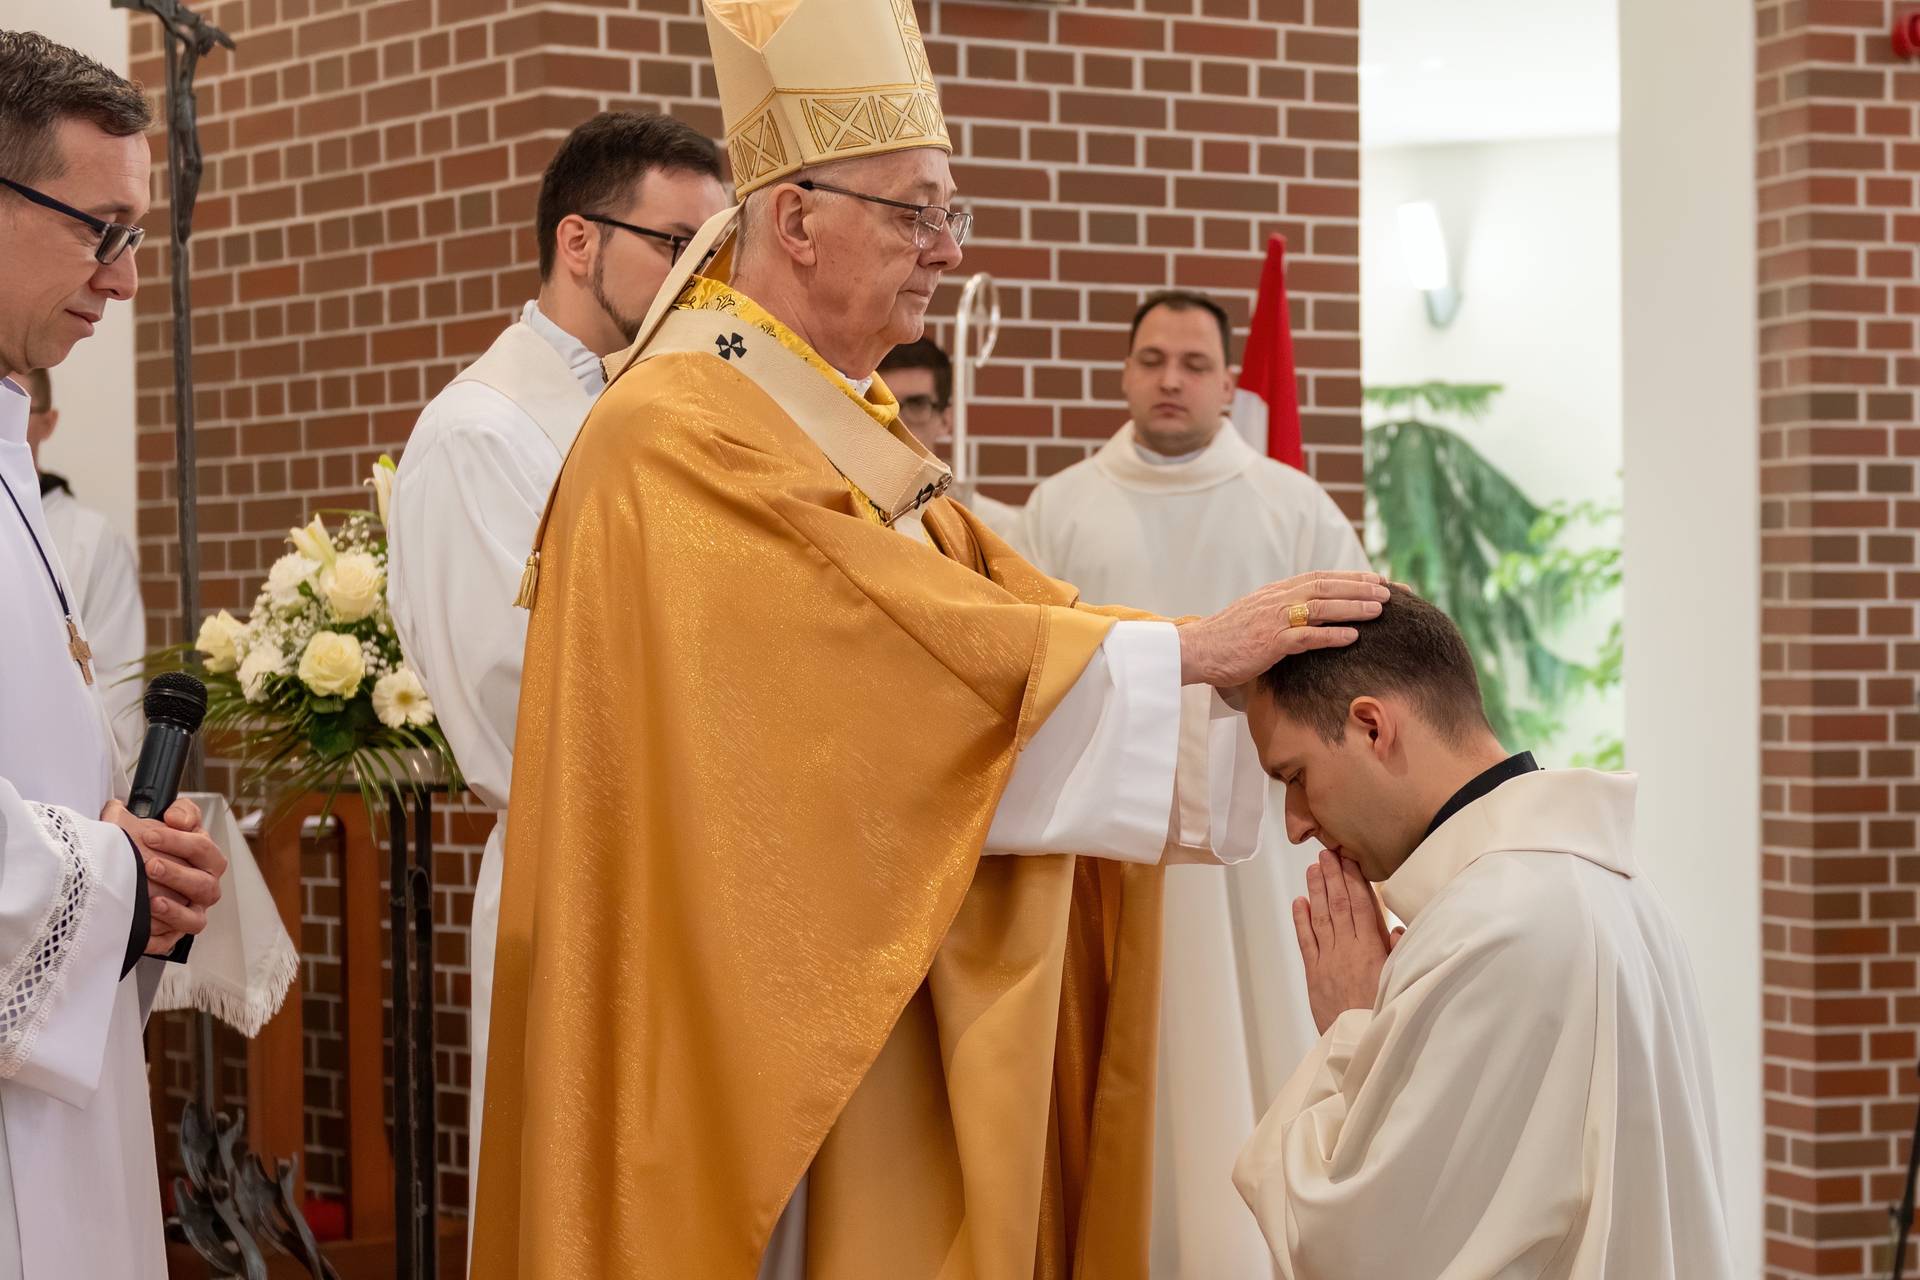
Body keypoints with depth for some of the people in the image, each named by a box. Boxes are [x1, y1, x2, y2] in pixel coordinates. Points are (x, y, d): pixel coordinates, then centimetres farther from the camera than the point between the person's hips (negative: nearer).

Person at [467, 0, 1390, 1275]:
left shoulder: (852, 430, 16)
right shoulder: (680, 434, -15)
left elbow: (997, 607, 8)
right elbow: (906, 646, -21)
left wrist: (1255, 658, -5)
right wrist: (1188, 649, -19)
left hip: (890, 1000, 9)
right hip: (766, 1016, -9)